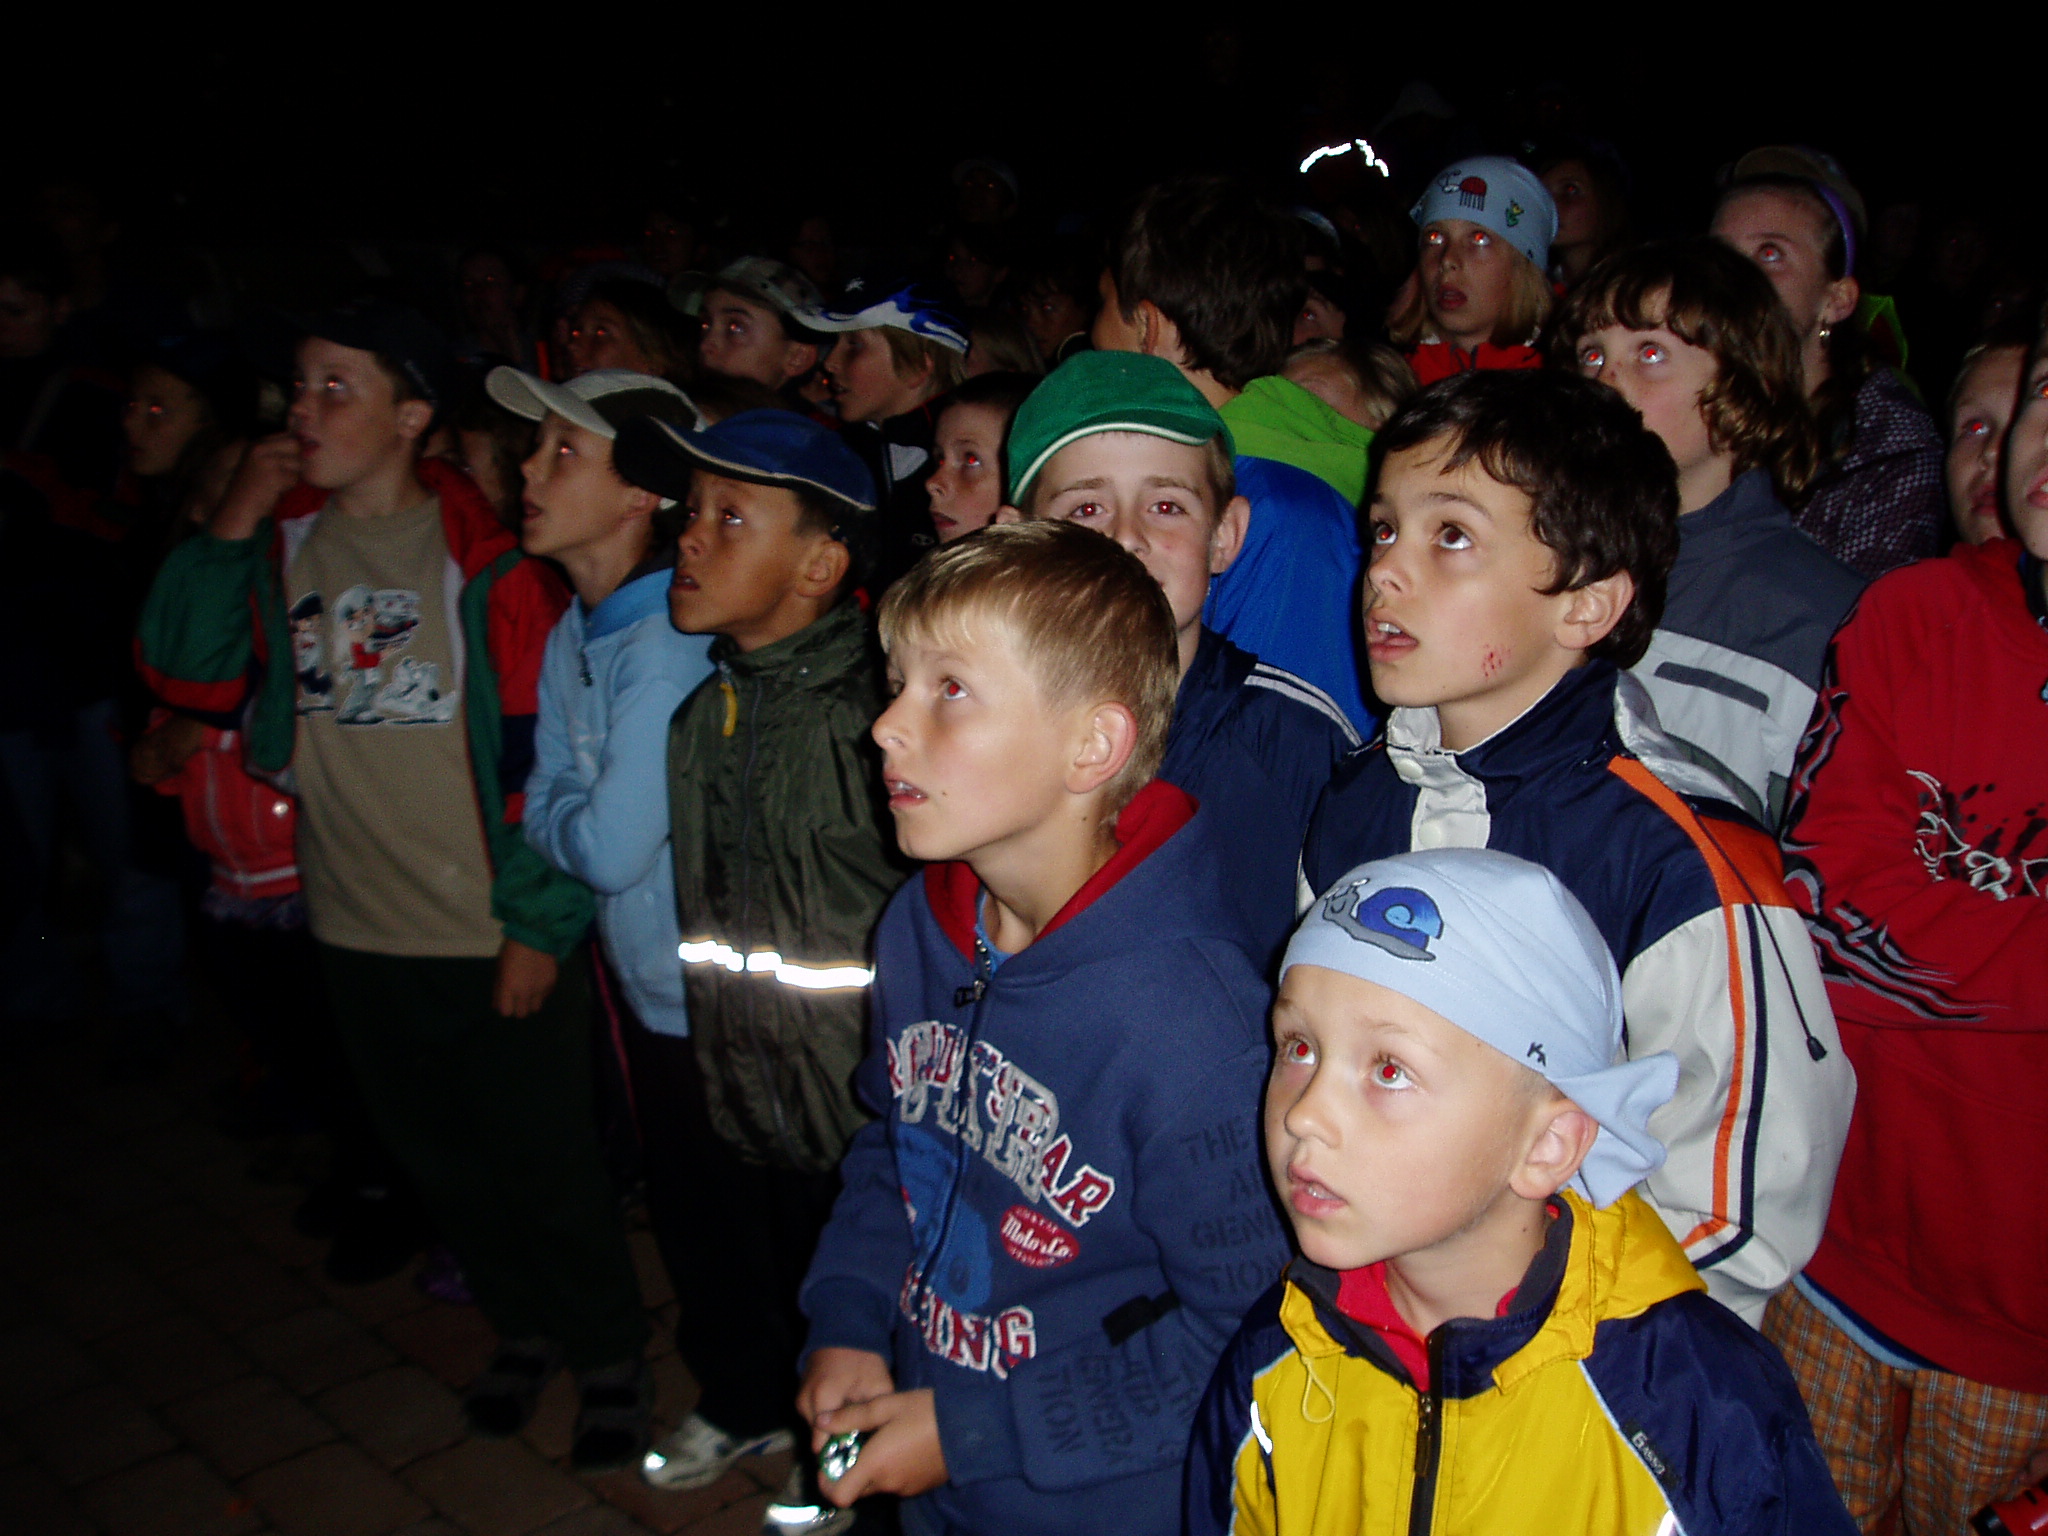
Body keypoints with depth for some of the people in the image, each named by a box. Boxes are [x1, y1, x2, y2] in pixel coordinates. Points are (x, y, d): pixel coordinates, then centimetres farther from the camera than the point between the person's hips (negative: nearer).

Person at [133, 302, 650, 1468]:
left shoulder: (485, 559, -13)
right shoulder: (281, 542, 3)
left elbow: (543, 752, -12)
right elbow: (191, 675, -6)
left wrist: (538, 923, -12)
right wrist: (233, 528, -12)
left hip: (495, 936, -5)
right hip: (360, 932, 6)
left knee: (546, 1161, 9)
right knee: (440, 1155, 20)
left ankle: (610, 1352, 32)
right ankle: (524, 1324, 43)